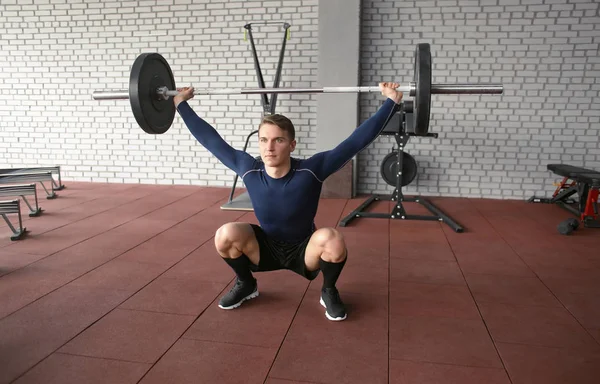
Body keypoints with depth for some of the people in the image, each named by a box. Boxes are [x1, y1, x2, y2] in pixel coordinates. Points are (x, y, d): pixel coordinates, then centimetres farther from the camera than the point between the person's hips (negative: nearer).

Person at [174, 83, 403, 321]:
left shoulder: (311, 170, -27)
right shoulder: (249, 169, -20)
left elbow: (356, 141, -26)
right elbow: (211, 139, -9)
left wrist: (391, 101, -26)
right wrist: (181, 104, -3)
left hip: (304, 250, -2)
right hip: (266, 248, 2)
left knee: (332, 239, -35)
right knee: (226, 235, -26)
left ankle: (329, 292, -3)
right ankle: (245, 284, 6)